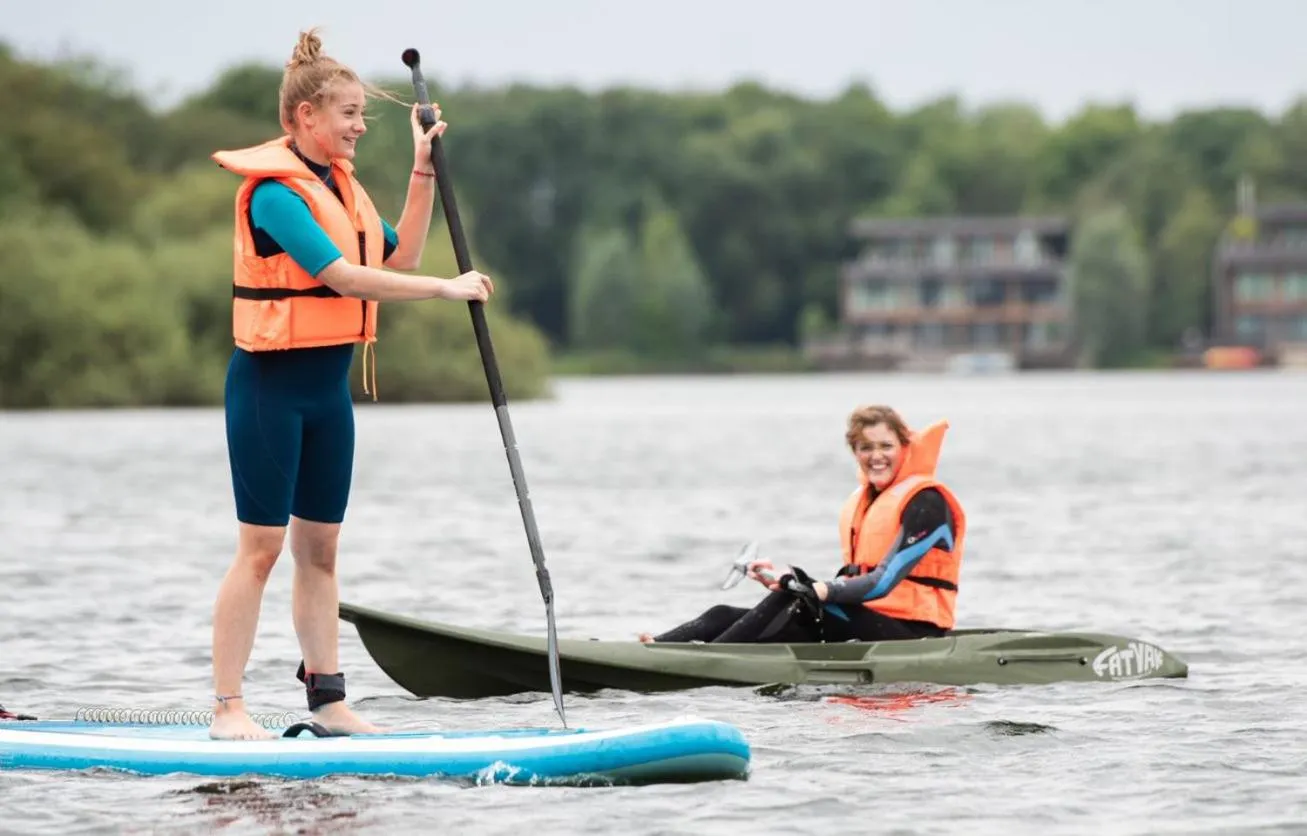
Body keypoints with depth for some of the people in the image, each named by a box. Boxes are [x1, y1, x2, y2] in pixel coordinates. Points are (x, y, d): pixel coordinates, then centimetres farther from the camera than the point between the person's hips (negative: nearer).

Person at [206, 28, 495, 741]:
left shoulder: (339, 185, 12)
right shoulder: (274, 191, -16)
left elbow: (398, 258, 12)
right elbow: (343, 277, -24)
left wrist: (423, 172, 7)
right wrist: (447, 288, -20)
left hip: (328, 385, 8)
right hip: (271, 382, -8)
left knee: (319, 547, 9)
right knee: (262, 546, -7)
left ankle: (327, 700, 13)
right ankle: (227, 708, -3)